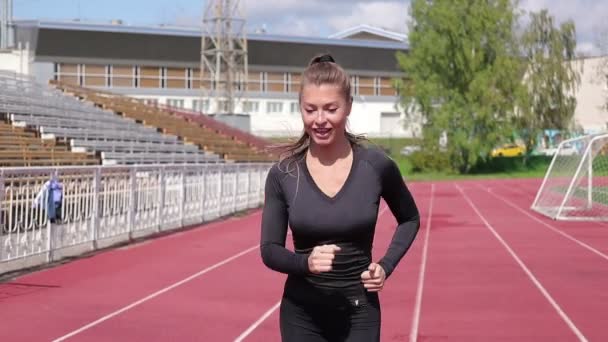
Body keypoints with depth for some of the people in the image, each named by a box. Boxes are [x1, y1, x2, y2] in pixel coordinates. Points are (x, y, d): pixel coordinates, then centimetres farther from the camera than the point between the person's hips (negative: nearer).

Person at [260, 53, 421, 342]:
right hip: (302, 316, 1)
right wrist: (305, 262, -23)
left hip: (359, 313, -1)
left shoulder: (376, 165, -7)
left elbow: (410, 219, 11)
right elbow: (270, 250, -3)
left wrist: (386, 265, -3)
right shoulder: (283, 174, -6)